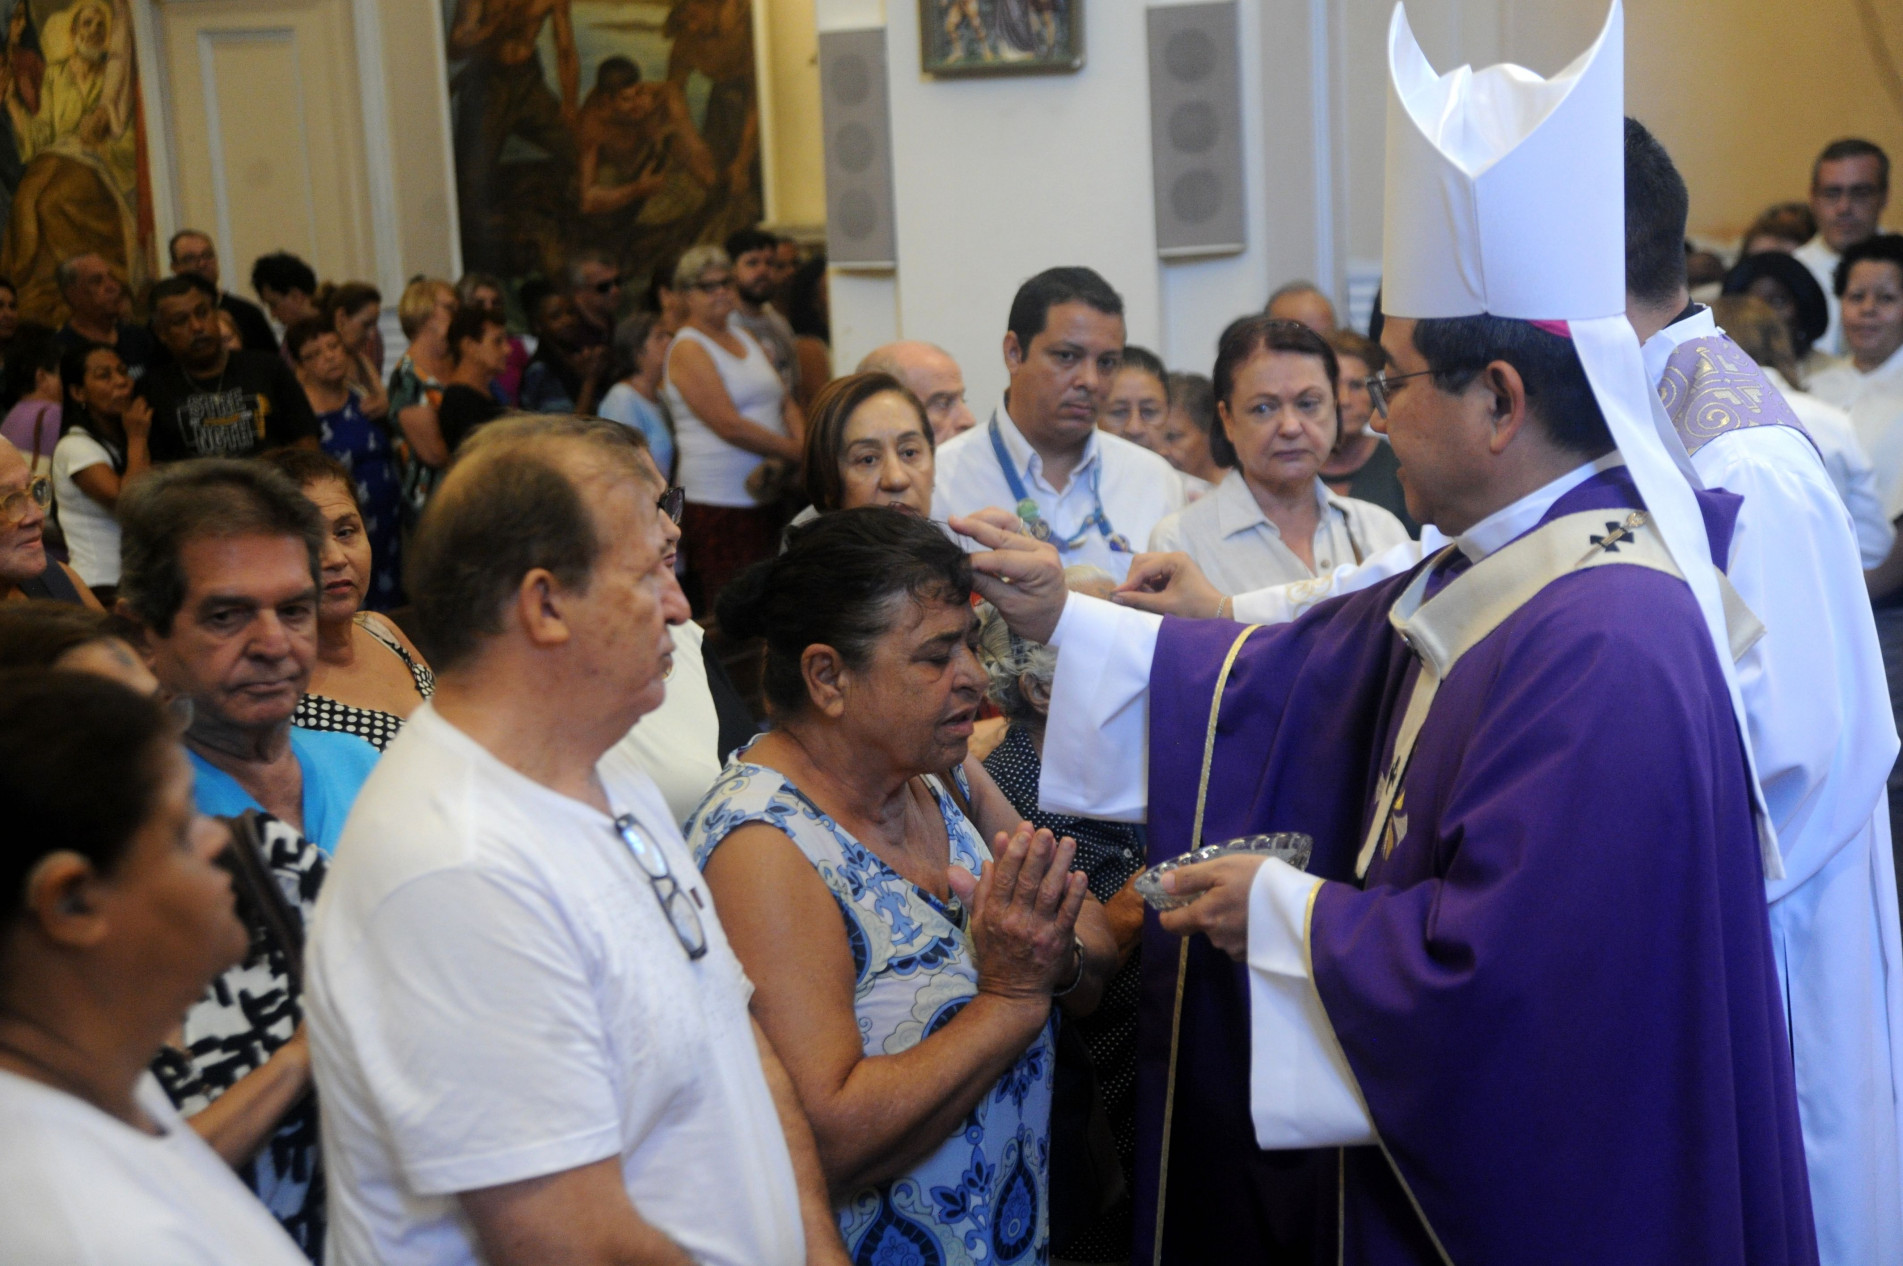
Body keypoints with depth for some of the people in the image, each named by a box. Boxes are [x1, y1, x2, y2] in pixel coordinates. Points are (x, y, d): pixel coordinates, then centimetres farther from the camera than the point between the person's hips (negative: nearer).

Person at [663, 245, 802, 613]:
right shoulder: (688, 349, -6)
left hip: (766, 496, 8)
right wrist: (797, 453, -13)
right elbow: (729, 426, -15)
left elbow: (786, 404, 17)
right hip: (718, 503, -8)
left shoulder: (745, 338, 19)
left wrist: (803, 442, -4)